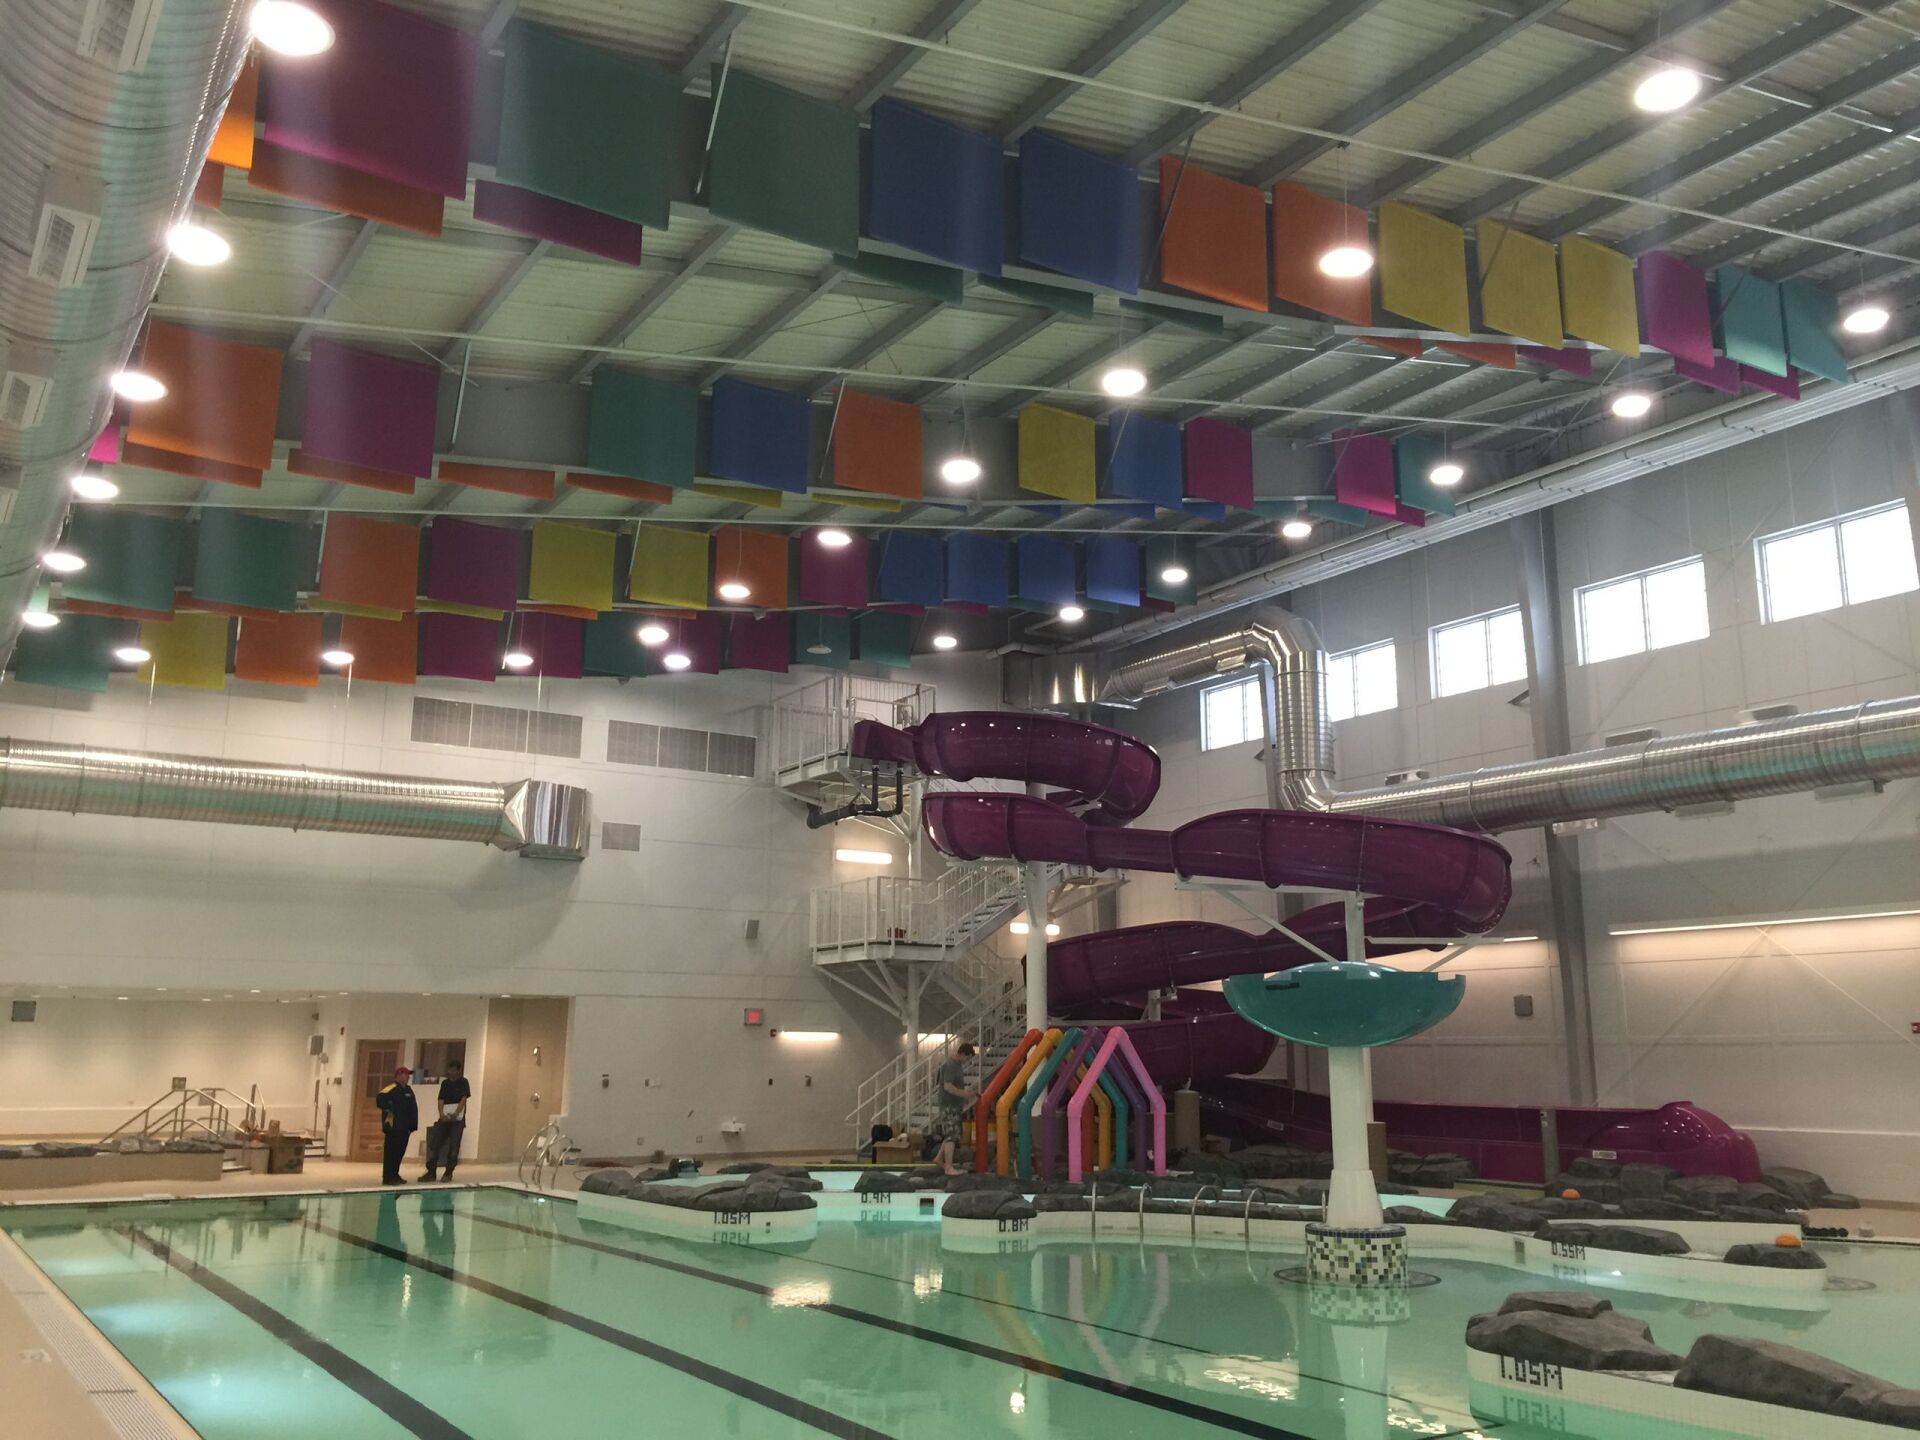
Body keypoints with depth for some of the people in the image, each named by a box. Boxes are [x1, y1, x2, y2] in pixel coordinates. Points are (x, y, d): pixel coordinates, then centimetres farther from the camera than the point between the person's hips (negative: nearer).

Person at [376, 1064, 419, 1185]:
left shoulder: (408, 1090, 17)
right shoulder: (392, 1088, -10)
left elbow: (412, 1107, 21)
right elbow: (380, 1098, -27)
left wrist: (412, 1124, 12)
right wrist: (388, 1110, -20)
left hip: (405, 1127, 9)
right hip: (394, 1127, -9)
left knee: (400, 1152, 12)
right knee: (391, 1152, -6)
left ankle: (394, 1175, 20)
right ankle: (387, 1177, -4)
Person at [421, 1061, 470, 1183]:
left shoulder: (463, 1082, 1)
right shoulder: (445, 1083, 12)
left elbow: (463, 1099, -8)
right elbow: (441, 1100, 5)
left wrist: (455, 1114, -21)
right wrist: (441, 1114, -13)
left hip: (458, 1119, -4)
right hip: (445, 1118, 4)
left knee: (453, 1147, -4)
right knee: (435, 1144, -2)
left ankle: (448, 1173, 3)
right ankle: (431, 1172, 3)